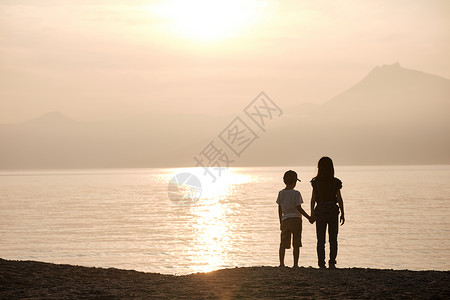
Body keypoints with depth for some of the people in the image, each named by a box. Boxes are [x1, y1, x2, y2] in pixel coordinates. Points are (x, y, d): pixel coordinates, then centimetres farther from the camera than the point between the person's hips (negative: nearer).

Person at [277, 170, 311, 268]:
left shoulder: (281, 193, 5)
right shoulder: (296, 193, -9)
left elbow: (280, 209, 9)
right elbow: (299, 208, -10)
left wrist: (281, 222, 17)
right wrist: (308, 217, 0)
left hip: (285, 220, 4)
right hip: (296, 219, -4)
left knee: (283, 243, 7)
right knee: (296, 244, 1)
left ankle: (281, 263, 2)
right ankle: (295, 264, -1)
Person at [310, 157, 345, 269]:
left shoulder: (316, 182, -4)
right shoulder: (335, 182, -5)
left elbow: (313, 199, -2)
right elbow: (339, 199, -4)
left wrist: (312, 213, 6)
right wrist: (342, 213, 3)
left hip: (320, 211, 0)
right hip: (333, 211, 0)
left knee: (320, 240, 7)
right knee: (333, 239, 7)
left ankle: (321, 263, 4)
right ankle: (332, 262, -1)